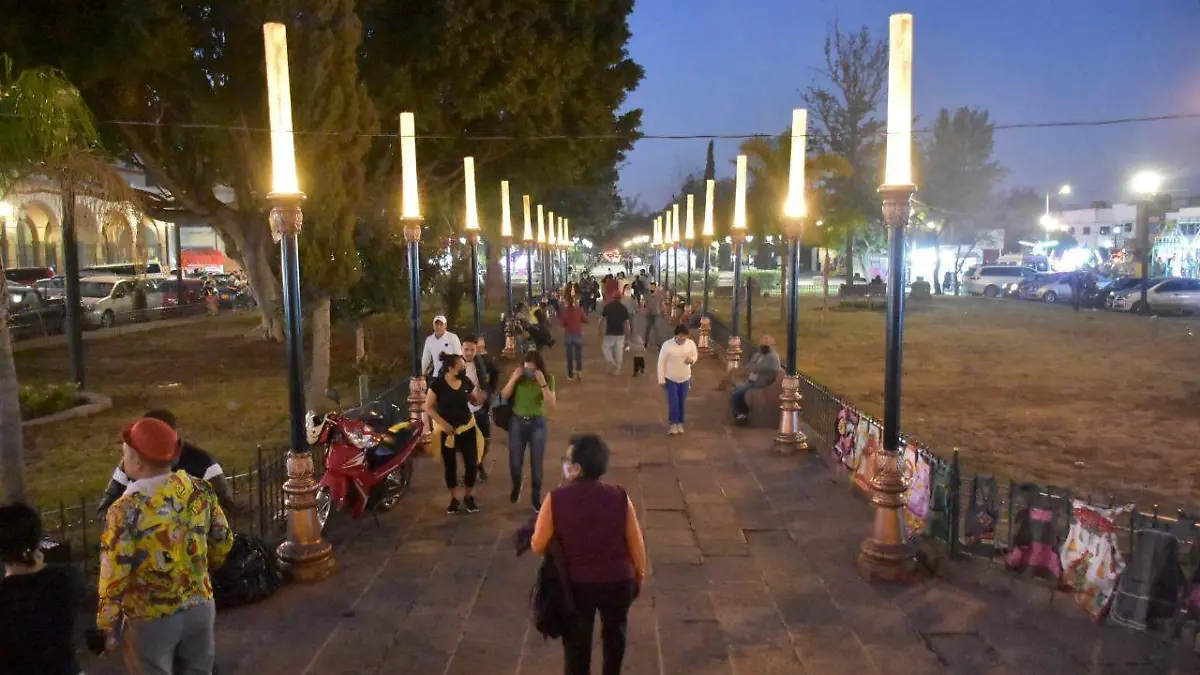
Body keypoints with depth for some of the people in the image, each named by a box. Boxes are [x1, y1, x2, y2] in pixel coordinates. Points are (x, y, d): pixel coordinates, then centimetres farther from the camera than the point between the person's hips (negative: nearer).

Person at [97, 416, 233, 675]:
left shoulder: (126, 510, -22)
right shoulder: (200, 490, -7)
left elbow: (114, 576, -17)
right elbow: (223, 542, 4)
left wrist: (108, 627, -4)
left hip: (152, 618, -4)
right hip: (200, 606, 4)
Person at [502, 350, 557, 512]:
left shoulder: (548, 378, -10)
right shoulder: (518, 376, -7)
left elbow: (552, 402, -19)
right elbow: (504, 396, -8)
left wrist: (542, 383, -29)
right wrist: (513, 379, -21)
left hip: (537, 423, -1)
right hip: (517, 422, 1)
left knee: (536, 463, 4)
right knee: (515, 462, 7)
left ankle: (536, 497, 21)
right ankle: (516, 487, 38)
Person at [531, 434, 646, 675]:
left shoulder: (556, 499, -18)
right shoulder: (619, 496, -14)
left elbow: (538, 546, -12)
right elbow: (636, 543, -6)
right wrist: (639, 574, 10)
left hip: (575, 583, -1)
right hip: (618, 580, 2)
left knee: (577, 642, 20)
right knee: (614, 633, 28)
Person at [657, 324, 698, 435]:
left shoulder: (691, 343, -11)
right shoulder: (667, 345, -21)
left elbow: (695, 355, 8)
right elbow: (661, 362, -12)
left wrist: (692, 360, -17)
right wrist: (661, 379, -11)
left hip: (685, 378, 3)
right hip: (671, 379, -3)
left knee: (682, 402, 12)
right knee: (673, 402, -3)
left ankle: (679, 423, 31)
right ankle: (672, 423, 20)